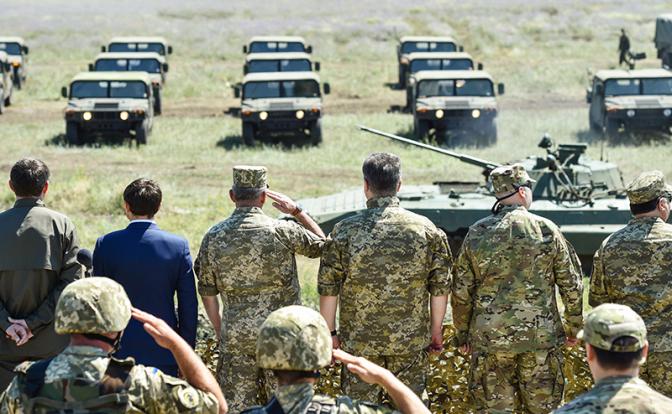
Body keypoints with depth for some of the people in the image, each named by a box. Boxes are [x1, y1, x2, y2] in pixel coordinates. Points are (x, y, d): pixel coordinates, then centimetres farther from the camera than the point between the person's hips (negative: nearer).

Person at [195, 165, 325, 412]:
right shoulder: (283, 231, -9)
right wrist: (297, 211, 14)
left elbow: (207, 292, 6)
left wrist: (219, 331, 17)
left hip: (236, 336, 2)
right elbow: (321, 245, 9)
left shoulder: (214, 237, -2)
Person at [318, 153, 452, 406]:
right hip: (412, 341, 1)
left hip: (360, 343, -1)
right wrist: (436, 331, 12)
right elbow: (440, 288, 1)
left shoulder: (346, 232, -8)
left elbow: (328, 289, -4)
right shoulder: (425, 229, -4)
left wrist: (330, 333, 7)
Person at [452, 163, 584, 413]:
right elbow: (572, 286, 1)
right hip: (541, 337, -1)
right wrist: (573, 328, 13)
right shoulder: (546, 230, -4)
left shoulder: (476, 234, 0)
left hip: (489, 339, 1)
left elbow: (462, 292, 4)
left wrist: (462, 335, 14)